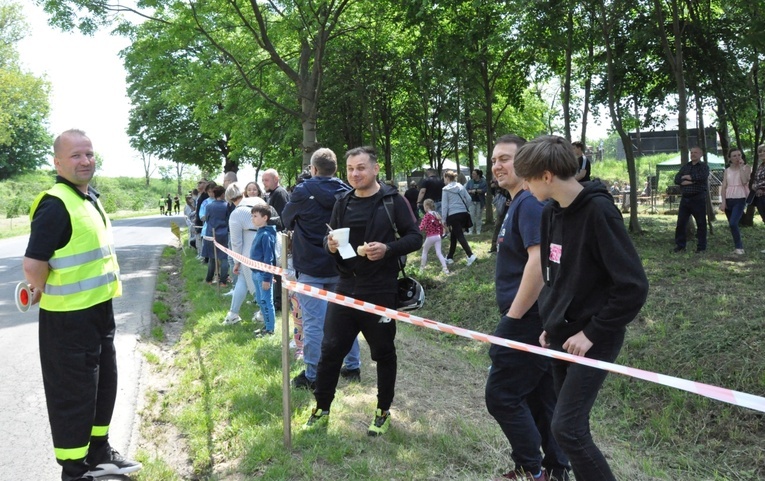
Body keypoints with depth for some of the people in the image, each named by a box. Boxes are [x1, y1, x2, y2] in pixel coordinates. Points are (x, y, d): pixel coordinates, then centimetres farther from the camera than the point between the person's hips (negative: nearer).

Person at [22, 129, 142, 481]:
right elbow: (33, 266, -24)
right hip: (68, 318, -9)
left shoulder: (90, 198, 9)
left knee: (104, 384, 20)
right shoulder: (55, 204, -20)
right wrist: (53, 296, -8)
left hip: (99, 310, 9)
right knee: (73, 394, 4)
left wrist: (100, 294, 15)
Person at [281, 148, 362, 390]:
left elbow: (287, 219, 5)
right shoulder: (346, 192, 1)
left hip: (311, 268, -5)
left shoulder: (303, 191, -11)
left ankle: (312, 376, 7)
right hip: (341, 266, 5)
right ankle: (352, 367, 23)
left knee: (313, 322, 0)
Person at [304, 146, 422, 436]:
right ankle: (321, 410, 22)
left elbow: (414, 238, -5)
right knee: (330, 350, 6)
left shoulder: (393, 201, -5)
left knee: (383, 352, 9)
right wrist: (330, 245, -8)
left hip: (381, 291, -4)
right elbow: (330, 239, 16)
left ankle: (383, 412, 26)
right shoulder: (342, 204, 8)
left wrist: (388, 249, -22)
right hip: (346, 288, 4)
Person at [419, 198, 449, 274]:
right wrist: (440, 234, 24)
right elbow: (441, 226, 13)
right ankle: (445, 268, -6)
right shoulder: (437, 215, 8)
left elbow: (422, 227, -17)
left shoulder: (427, 215, -12)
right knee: (439, 253, 5)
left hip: (430, 237, -5)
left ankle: (422, 267, 23)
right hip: (438, 236, 5)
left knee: (424, 251, 15)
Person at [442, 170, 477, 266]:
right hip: (464, 213, 6)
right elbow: (468, 199, 6)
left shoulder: (446, 189, -6)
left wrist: (443, 218, 0)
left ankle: (470, 255, -21)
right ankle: (450, 257, 24)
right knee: (454, 235, 17)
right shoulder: (461, 186, 7)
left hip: (453, 215, -6)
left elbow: (444, 205, -5)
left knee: (459, 236, -6)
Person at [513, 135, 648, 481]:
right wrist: (550, 323, 8)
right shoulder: (551, 213, 5)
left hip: (593, 339, -8)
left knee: (566, 427, -10)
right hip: (561, 336, 8)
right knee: (571, 423, 14)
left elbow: (633, 286, -20)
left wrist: (593, 333, -17)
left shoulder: (598, 211, -19)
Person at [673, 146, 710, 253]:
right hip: (685, 198, 5)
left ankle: (701, 247, 8)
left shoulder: (704, 166, 2)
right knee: (680, 223, 3)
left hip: (698, 199, -4)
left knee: (701, 223, 1)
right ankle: (680, 245, 11)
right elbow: (677, 179, 2)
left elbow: (702, 176, -20)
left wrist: (687, 177, -8)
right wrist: (691, 181, -14)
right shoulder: (685, 167, 16)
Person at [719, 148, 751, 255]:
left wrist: (741, 167, -10)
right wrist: (723, 202, -4)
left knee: (733, 224, -19)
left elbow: (744, 181, -15)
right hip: (728, 200, 4)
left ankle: (739, 247, -7)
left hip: (740, 199, -4)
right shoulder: (727, 171, 11)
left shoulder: (746, 168, 2)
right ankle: (738, 247, 17)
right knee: (733, 225, 7)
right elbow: (724, 187, 6)